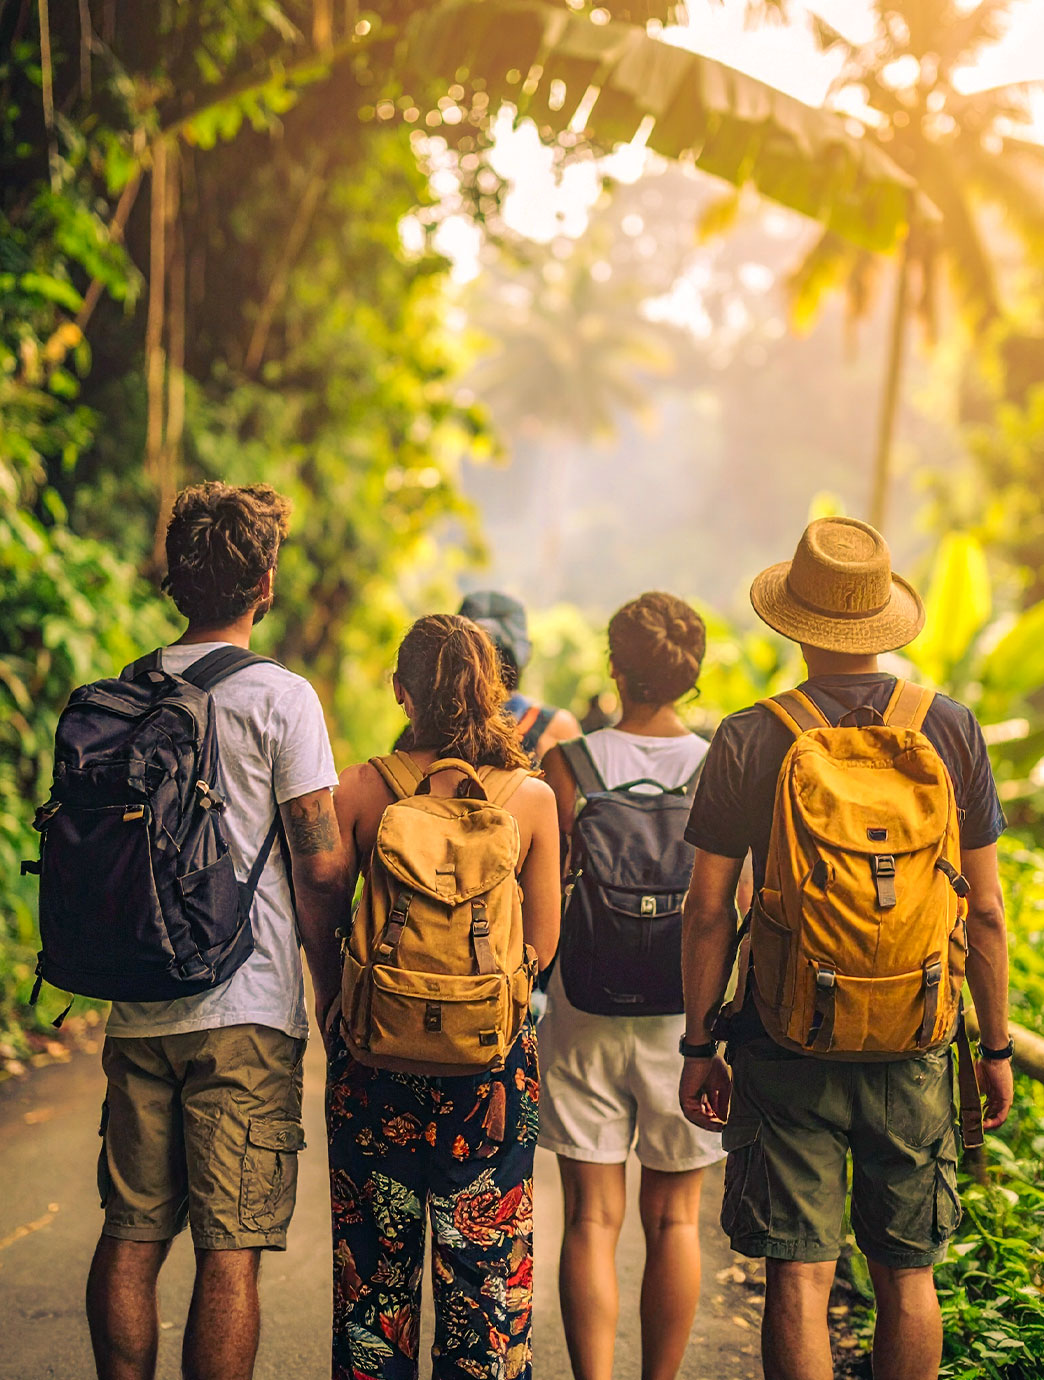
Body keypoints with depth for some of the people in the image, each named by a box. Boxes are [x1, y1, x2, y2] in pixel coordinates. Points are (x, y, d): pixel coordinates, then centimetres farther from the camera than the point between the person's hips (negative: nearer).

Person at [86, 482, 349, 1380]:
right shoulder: (280, 698, -8)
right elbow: (322, 867, -9)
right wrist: (332, 993, 3)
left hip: (138, 1010, 5)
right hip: (246, 1012, -5)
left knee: (132, 1236, 12)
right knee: (229, 1253, -1)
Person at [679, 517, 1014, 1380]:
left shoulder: (749, 740, -7)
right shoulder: (953, 731, -3)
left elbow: (708, 910, -4)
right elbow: (986, 911, 0)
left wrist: (699, 1047, 6)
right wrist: (996, 1047, 10)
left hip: (789, 1047, -1)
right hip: (913, 1049, 2)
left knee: (800, 1276, 4)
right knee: (907, 1274, 14)